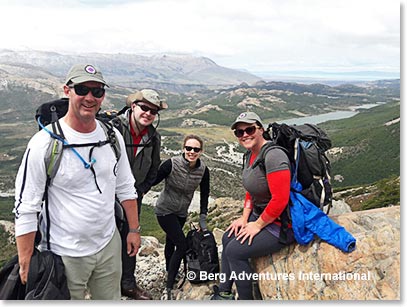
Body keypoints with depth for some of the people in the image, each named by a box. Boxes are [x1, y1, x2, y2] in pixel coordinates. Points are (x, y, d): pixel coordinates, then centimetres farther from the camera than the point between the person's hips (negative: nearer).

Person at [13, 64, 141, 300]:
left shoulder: (113, 136, -1)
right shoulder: (45, 143, -17)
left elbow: (125, 188, 9)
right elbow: (26, 209, -14)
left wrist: (134, 229, 9)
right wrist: (26, 266, -14)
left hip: (109, 245, 5)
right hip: (65, 254, -4)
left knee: (111, 299, 19)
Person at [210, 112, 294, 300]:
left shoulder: (273, 156, -26)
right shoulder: (251, 154, 5)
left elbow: (280, 200, -29)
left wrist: (257, 225, -17)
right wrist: (244, 218, 8)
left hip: (281, 224, -10)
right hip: (259, 214, 10)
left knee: (235, 251, -9)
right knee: (228, 238, 16)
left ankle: (246, 299, 11)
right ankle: (224, 293, 30)